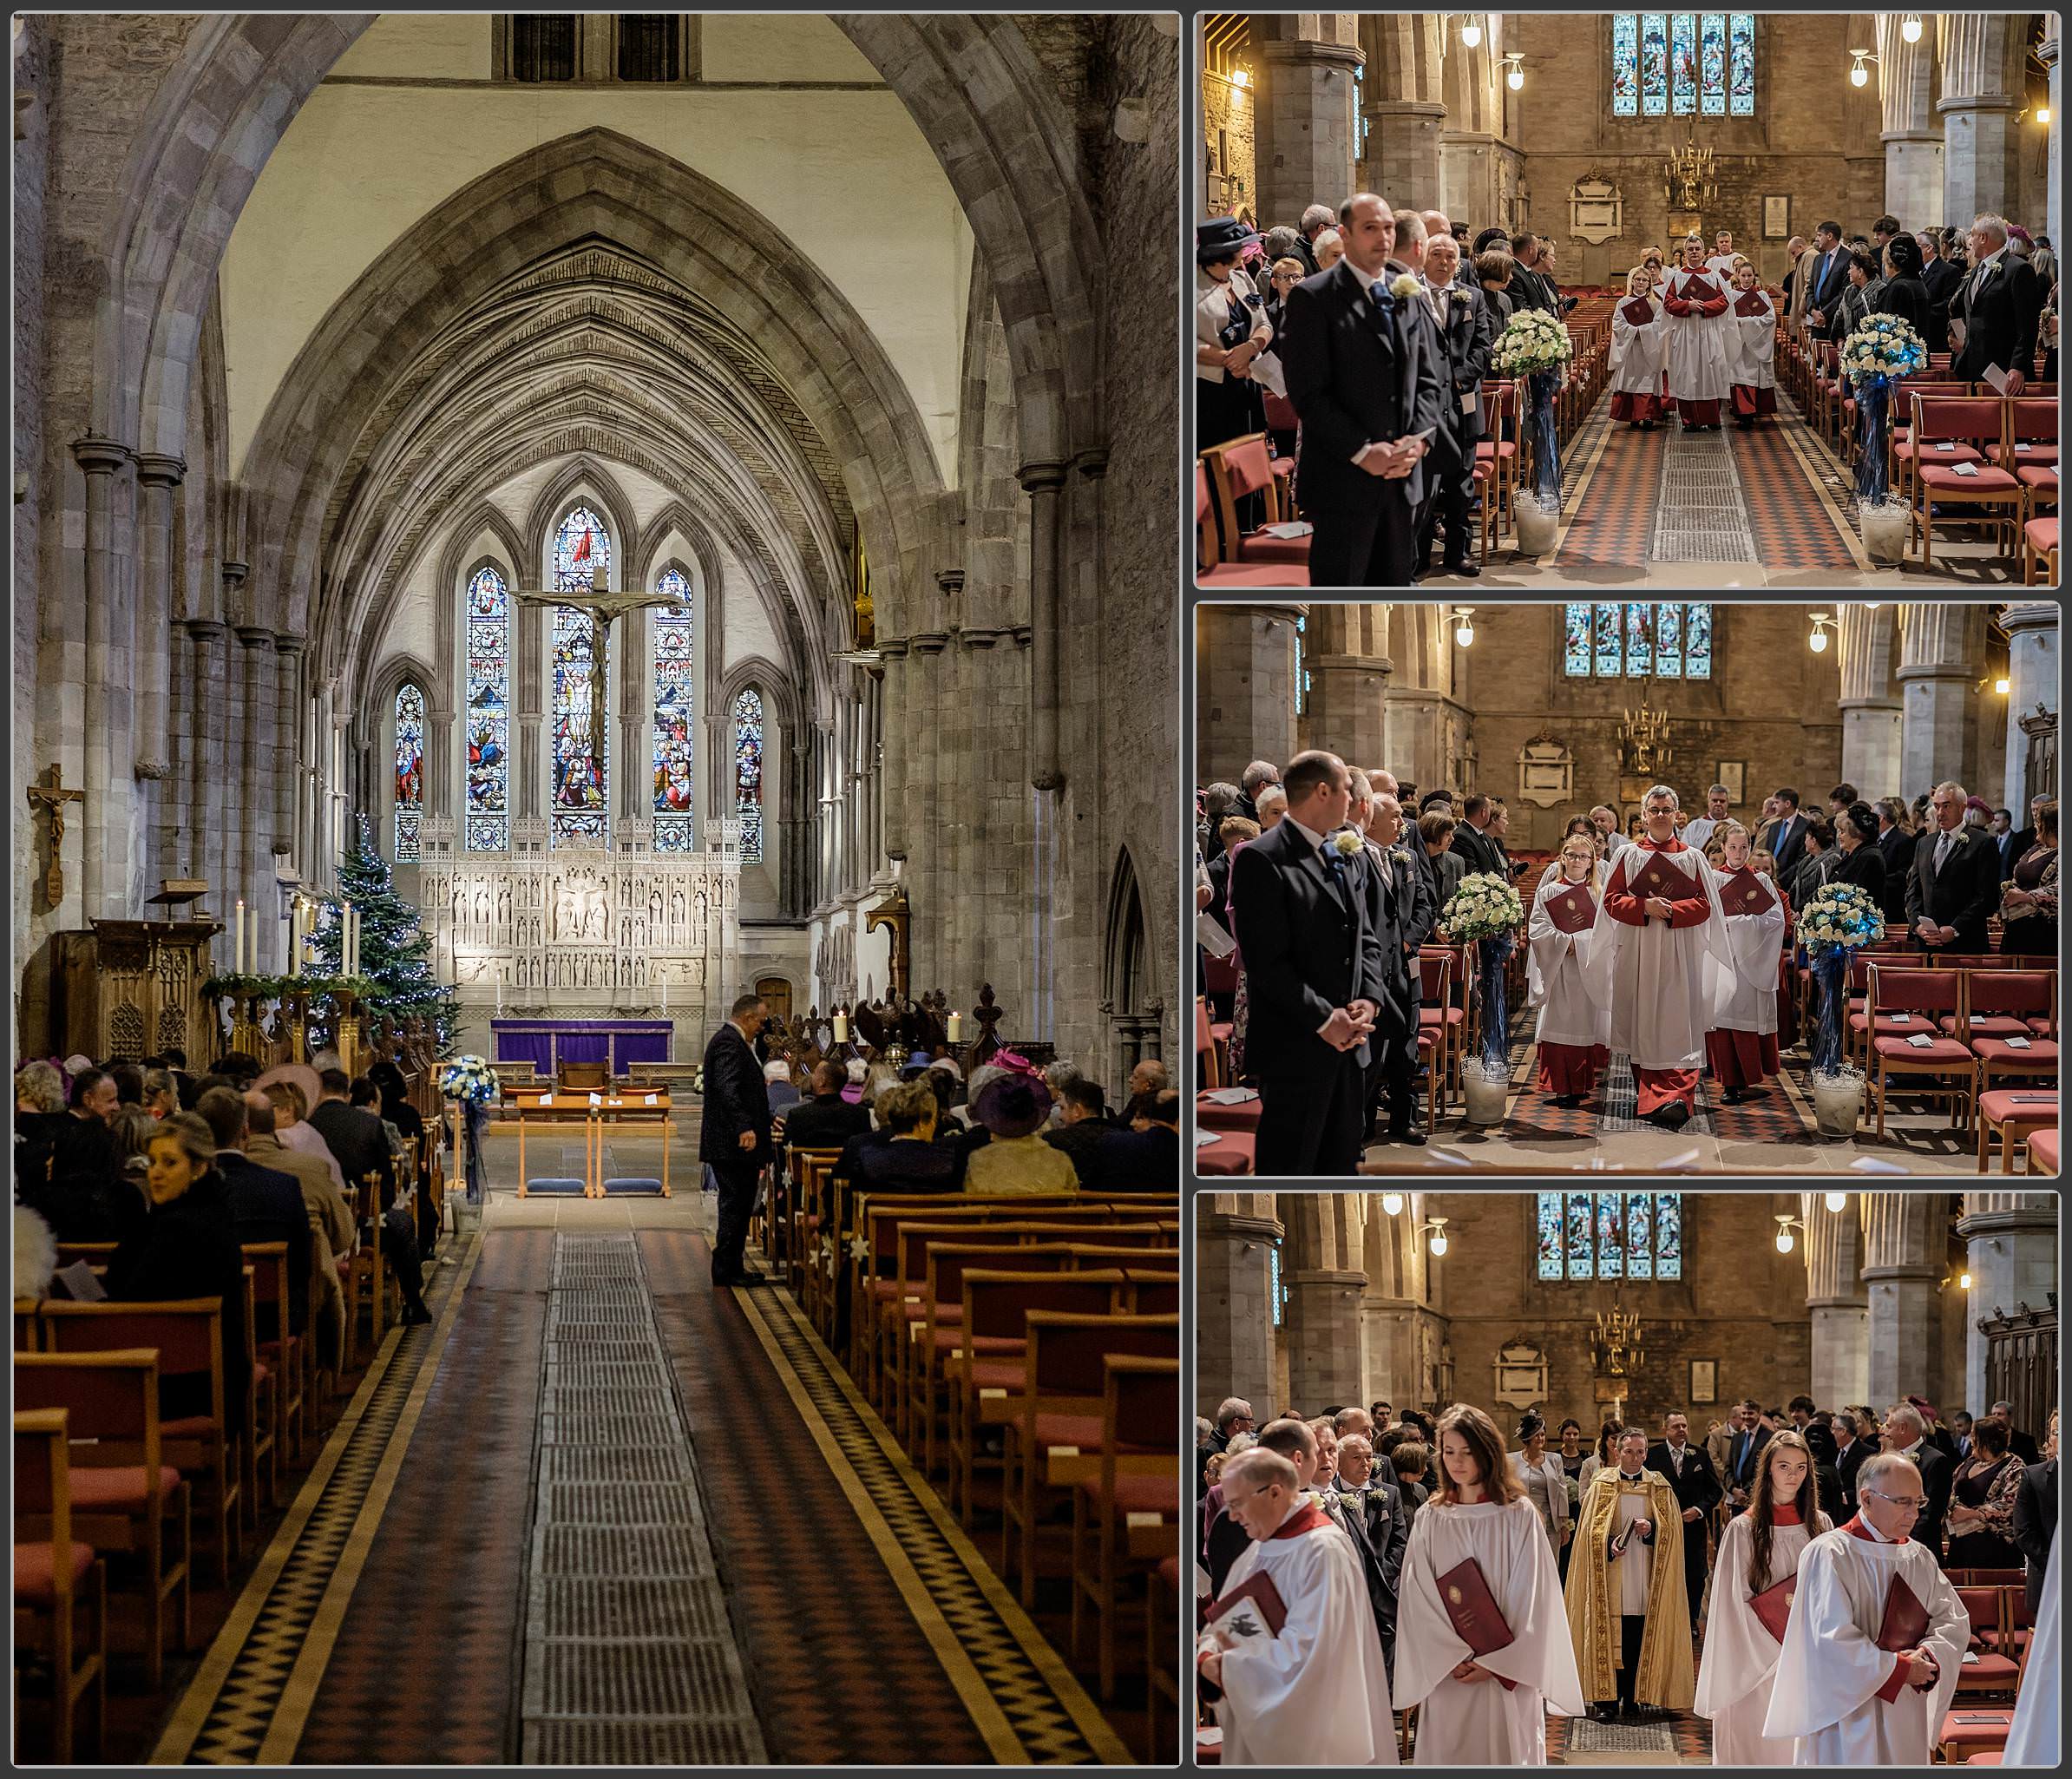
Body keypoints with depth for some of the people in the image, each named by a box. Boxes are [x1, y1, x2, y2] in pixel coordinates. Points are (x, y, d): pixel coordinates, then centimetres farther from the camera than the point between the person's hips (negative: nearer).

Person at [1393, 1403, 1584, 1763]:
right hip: (1446, 1676, 2)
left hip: (1507, 1676, -2)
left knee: (1506, 1756, 0)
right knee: (1450, 1757, 2)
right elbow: (1418, 1599, 1)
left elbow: (1530, 1598, -4)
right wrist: (1453, 1659, -10)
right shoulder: (1429, 1519, 5)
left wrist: (1494, 1663, -10)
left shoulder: (1519, 1514, -1)